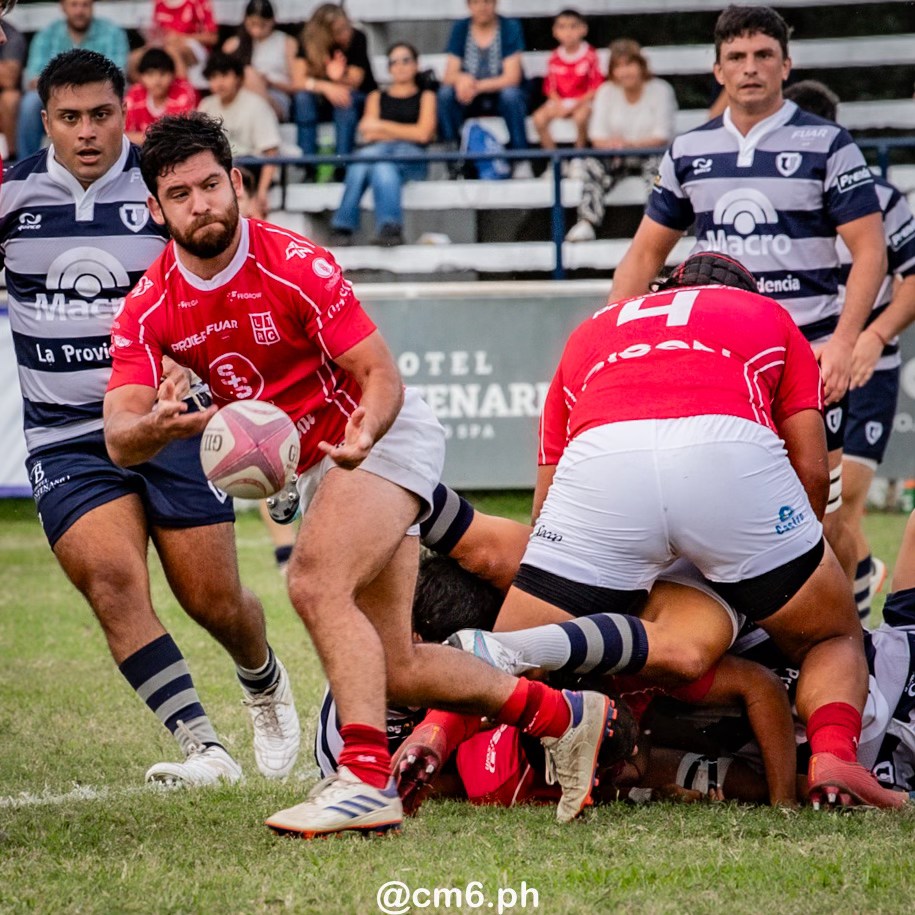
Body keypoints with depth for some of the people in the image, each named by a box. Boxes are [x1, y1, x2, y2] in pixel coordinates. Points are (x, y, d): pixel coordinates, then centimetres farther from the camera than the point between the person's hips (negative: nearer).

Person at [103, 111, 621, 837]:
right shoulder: (149, 311, -7)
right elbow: (119, 439, -17)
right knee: (393, 671, 4)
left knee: (315, 583, -31)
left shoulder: (295, 265, -21)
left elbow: (383, 377, -19)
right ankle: (562, 715, 19)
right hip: (313, 470, 7)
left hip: (382, 440, -7)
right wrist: (158, 426, -41)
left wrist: (363, 435, -41)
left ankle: (367, 778, -33)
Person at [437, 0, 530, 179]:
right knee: (445, 93, -26)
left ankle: (522, 163, -29)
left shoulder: (510, 27, -10)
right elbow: (449, 75, -8)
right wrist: (461, 79, -34)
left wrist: (477, 86, -33)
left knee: (510, 94, -35)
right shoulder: (460, 29, -2)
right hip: (471, 100, 2)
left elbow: (512, 77, -19)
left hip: (503, 97, -2)